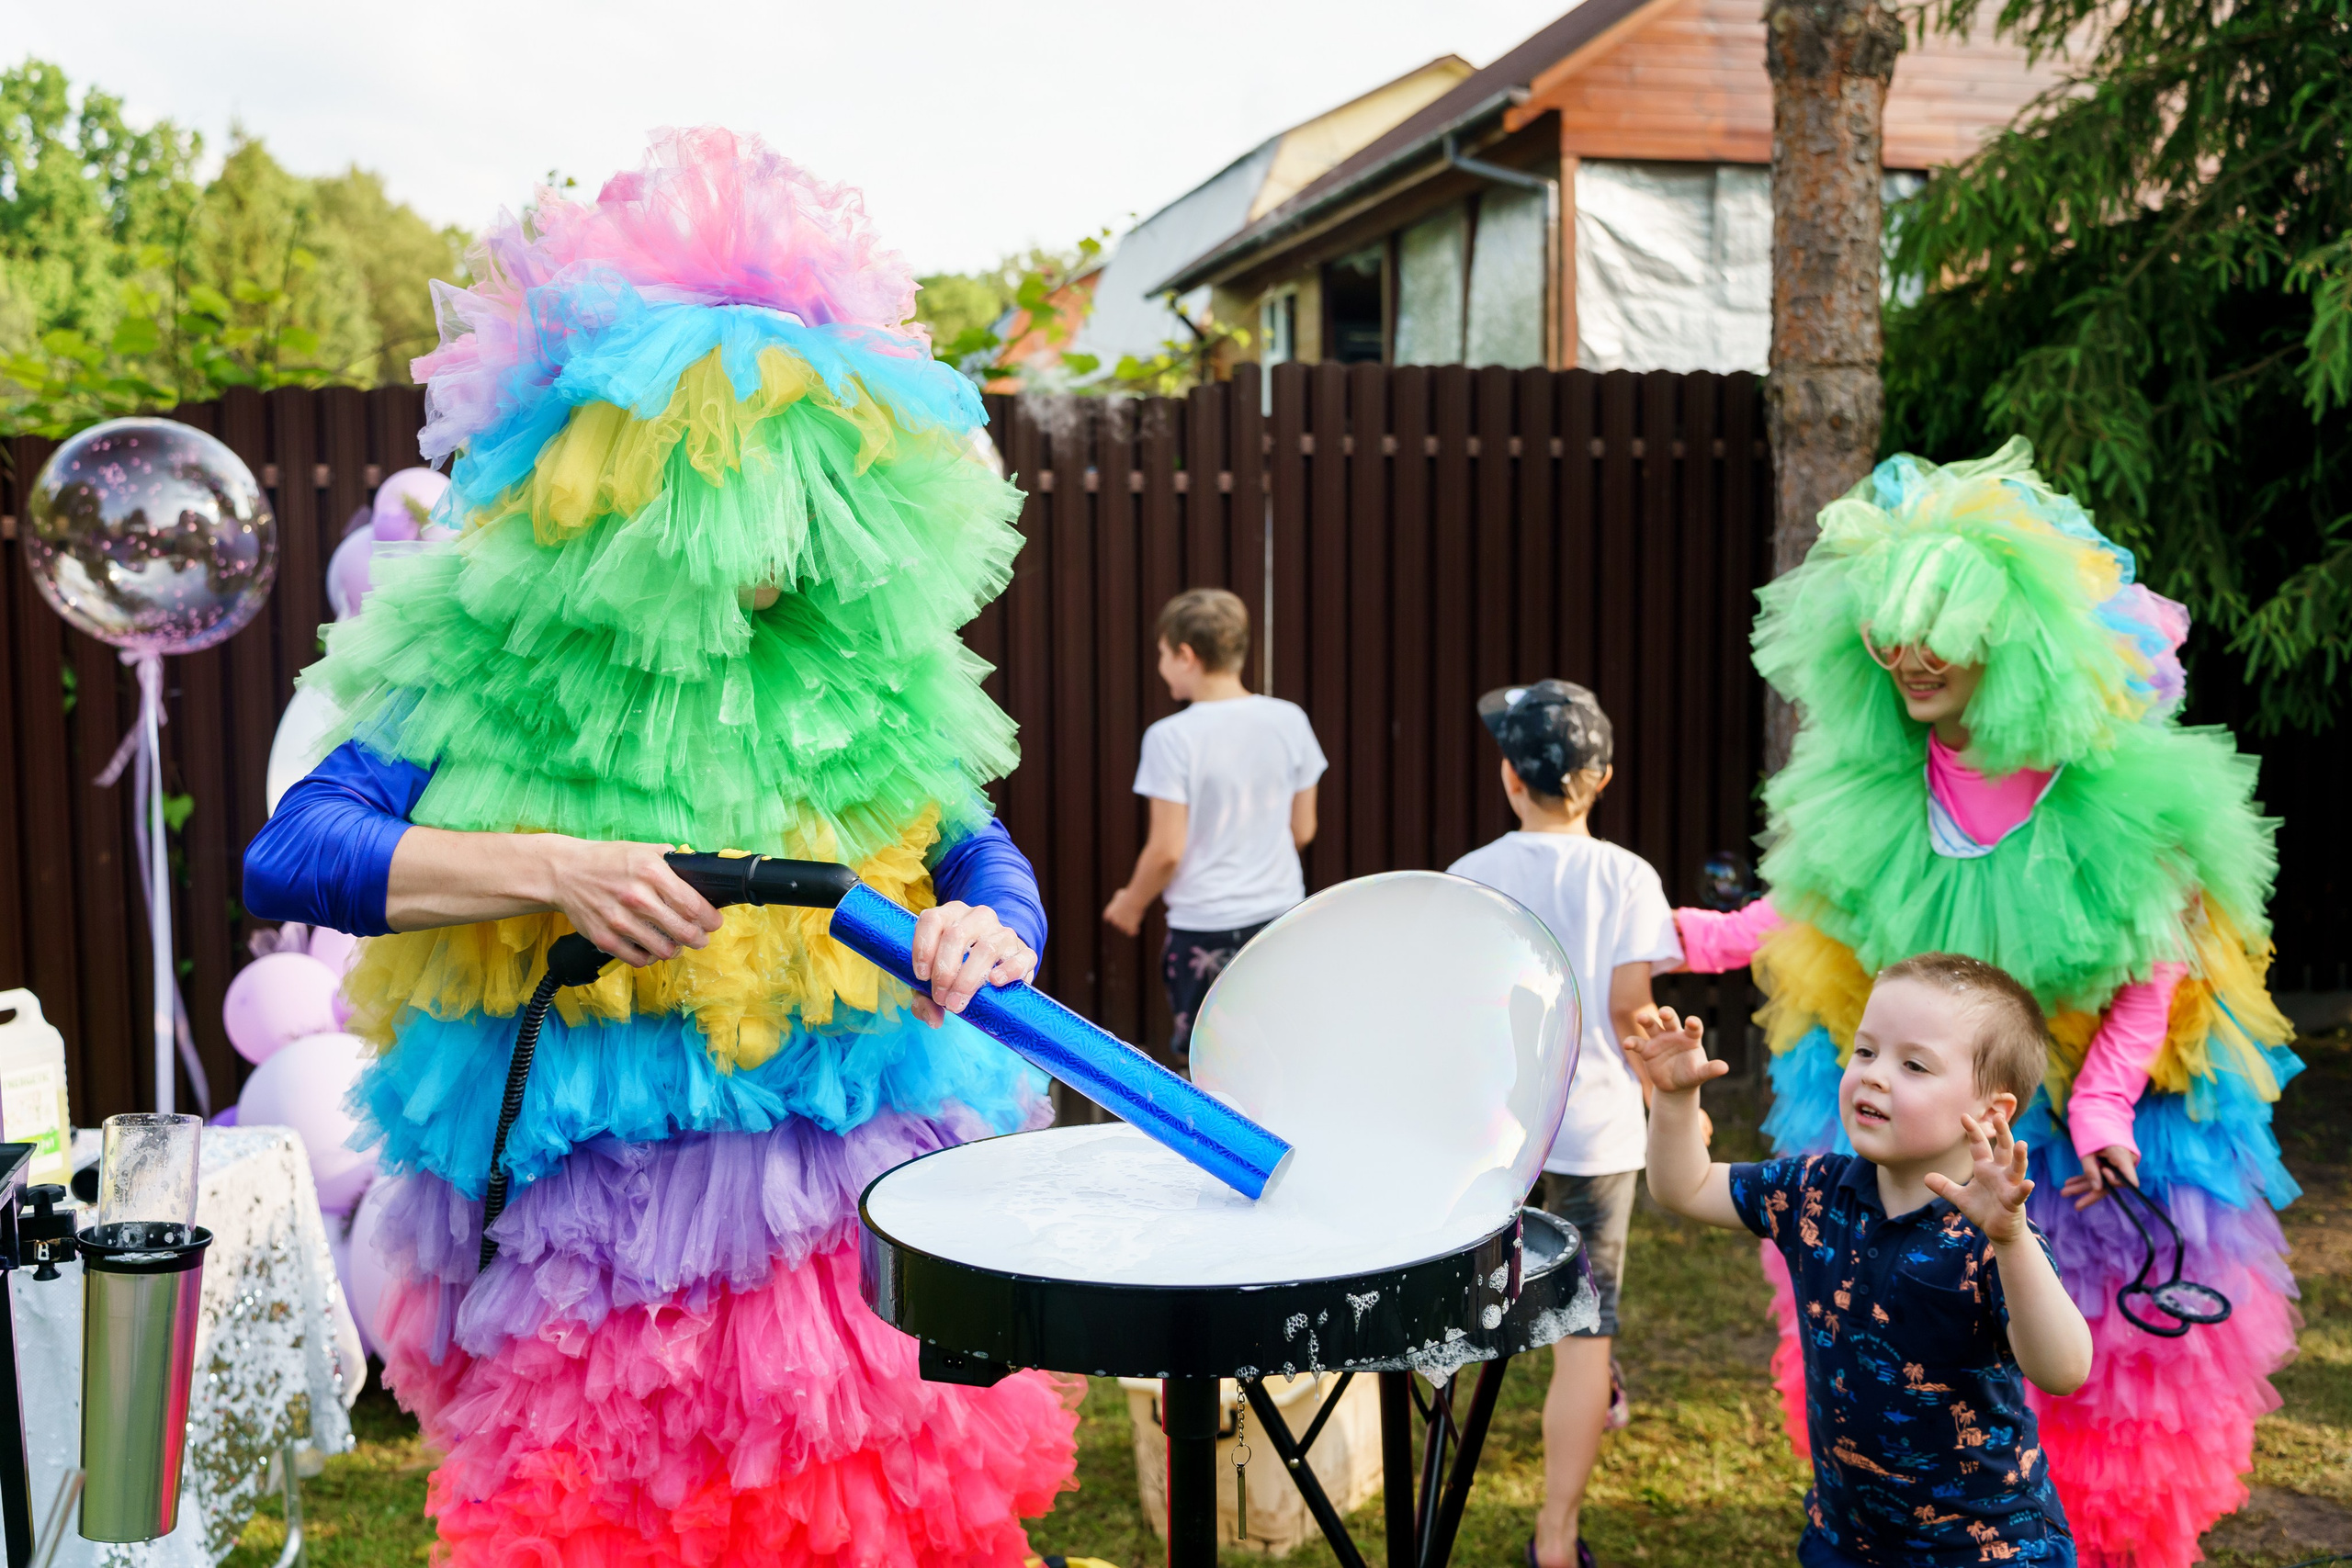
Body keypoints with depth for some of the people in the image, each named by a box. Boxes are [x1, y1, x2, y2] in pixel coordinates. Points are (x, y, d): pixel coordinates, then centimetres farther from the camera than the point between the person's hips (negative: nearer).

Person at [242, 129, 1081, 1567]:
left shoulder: (869, 678, 4)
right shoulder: (503, 670, -5)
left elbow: (986, 856, 6)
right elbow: (285, 857, -10)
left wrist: (988, 933, -18)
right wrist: (551, 871, -22)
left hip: (855, 1214, 3)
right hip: (589, 1219, -2)